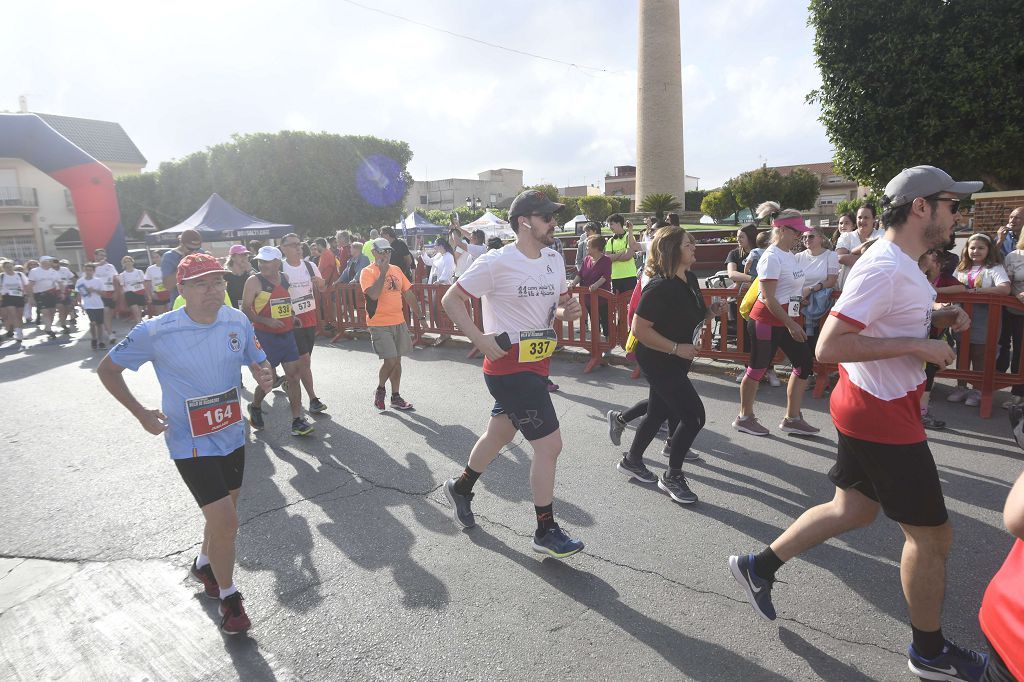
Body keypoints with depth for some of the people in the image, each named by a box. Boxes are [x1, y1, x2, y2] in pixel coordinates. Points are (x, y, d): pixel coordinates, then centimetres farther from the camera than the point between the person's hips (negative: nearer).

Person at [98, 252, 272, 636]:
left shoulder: (238, 322, -8)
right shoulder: (156, 332, -18)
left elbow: (258, 362, 6)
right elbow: (108, 369, -4)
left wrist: (264, 374, -18)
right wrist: (140, 413, -11)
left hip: (232, 435, 5)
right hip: (191, 443, -5)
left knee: (223, 512, 23)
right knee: (225, 522, -9)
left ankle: (204, 566, 52)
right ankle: (228, 597, 17)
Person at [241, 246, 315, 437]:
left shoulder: (284, 278, 9)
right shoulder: (254, 281, -8)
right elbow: (245, 310, -10)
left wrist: (292, 318, 9)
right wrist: (266, 321, -23)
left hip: (287, 334, 5)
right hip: (266, 337, -5)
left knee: (293, 376, 0)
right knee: (268, 380, 1)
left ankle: (297, 421, 4)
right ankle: (255, 407, 33)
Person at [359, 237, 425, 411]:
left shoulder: (396, 270, 11)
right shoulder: (367, 272, -8)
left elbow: (408, 294, 14)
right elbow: (373, 294, -24)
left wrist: (420, 315, 13)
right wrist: (383, 272, -19)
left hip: (399, 322, 6)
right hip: (379, 324, -6)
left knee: (397, 361, 11)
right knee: (390, 361, -11)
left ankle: (396, 397, 22)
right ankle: (380, 389, 15)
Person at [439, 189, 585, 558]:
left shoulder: (555, 260, 6)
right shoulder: (497, 262, -16)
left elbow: (557, 305, 19)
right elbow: (451, 299, -10)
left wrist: (567, 310, -5)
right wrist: (481, 339, -18)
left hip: (535, 365, 8)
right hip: (509, 367, -8)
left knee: (499, 434, 23)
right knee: (549, 444, -6)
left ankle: (460, 488, 47)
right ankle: (546, 532, 12)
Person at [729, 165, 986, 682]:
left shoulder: (899, 265, 10)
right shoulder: (884, 270, -23)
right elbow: (828, 347, -29)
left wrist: (938, 318, 8)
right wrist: (917, 345, -25)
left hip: (868, 410, 10)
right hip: (883, 417, -10)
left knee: (853, 511, 19)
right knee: (932, 533, 6)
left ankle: (759, 567, 28)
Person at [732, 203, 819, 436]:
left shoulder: (789, 254, 10)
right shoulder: (772, 258, -18)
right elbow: (768, 298, -22)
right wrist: (791, 325, -22)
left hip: (785, 321, 9)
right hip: (766, 321, -9)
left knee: (804, 363, 8)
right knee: (758, 368, 2)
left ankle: (792, 419, 16)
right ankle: (744, 418, 17)